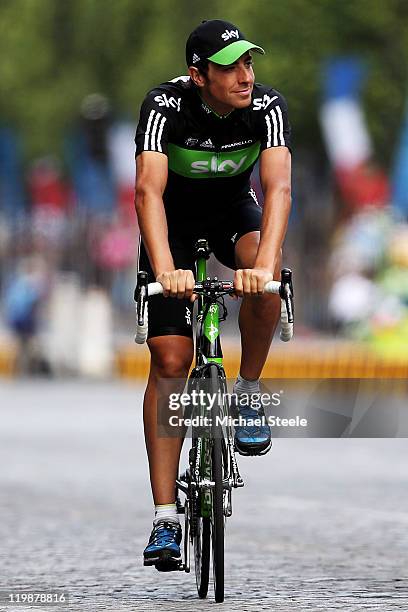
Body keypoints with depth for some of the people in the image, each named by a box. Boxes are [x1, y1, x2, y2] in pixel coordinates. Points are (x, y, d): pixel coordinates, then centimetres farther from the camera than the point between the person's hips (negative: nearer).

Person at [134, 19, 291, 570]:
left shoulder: (267, 106, -25)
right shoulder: (165, 105, -30)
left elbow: (278, 187, -37)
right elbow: (149, 190, -40)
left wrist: (263, 265, -52)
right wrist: (165, 270, -55)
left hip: (234, 209, 1)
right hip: (174, 219, -1)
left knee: (266, 281, -35)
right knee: (169, 362, -11)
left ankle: (248, 394, -9)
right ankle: (165, 519, -10)